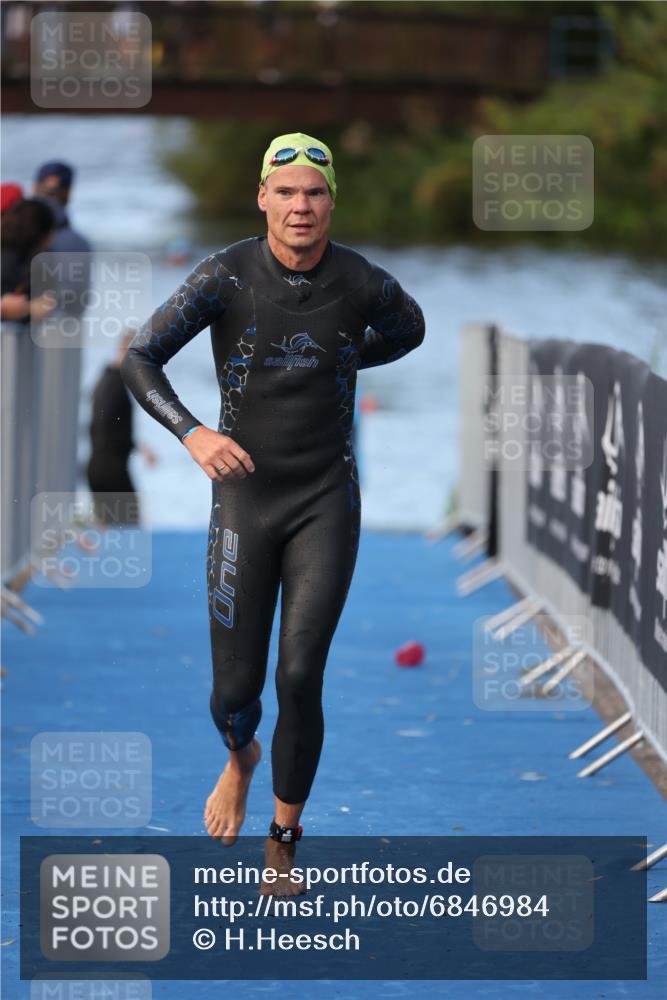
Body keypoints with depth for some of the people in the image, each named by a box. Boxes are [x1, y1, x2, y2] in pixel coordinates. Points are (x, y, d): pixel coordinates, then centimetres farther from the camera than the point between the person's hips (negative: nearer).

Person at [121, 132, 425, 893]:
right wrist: (192, 433, -25)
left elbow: (408, 330, 19)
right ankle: (240, 759, 39)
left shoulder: (362, 284, -5)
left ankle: (282, 846, 5)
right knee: (235, 688, 2)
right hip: (244, 497, 0)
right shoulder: (227, 277, -9)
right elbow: (139, 359, -11)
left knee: (300, 677, -10)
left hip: (326, 501, 0)